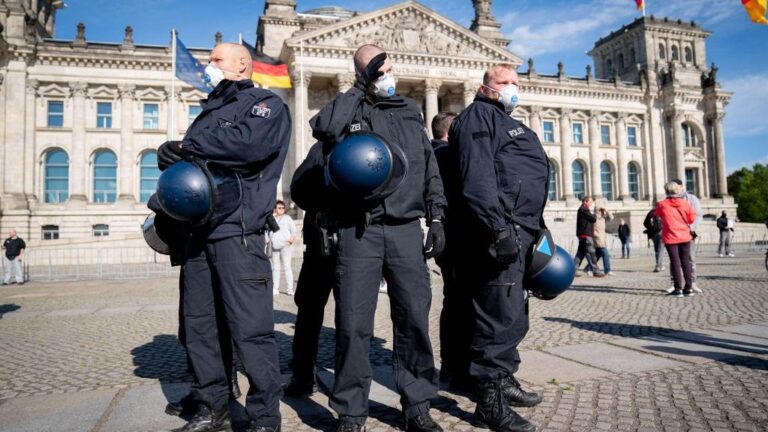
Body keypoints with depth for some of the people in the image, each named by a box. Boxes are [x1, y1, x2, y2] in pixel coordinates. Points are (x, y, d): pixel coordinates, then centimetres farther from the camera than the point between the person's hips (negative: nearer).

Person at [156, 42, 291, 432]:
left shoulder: (266, 104, 4)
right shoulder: (209, 112, 27)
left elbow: (250, 142, -18)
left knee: (250, 329, -7)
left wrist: (189, 146, -6)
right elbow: (177, 156, 21)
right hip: (197, 230, 8)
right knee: (199, 326, 11)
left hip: (237, 229, -8)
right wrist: (171, 153, -3)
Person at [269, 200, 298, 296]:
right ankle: (275, 288, 11)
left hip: (285, 246, -4)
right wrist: (270, 239, 11)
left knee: (287, 266, -9)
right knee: (275, 268, 6)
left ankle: (289, 289, -8)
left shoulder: (287, 218, 5)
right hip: (275, 247, 4)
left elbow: (293, 230, 3)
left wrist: (292, 239, -9)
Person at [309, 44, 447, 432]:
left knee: (414, 317, 4)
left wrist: (436, 217, 9)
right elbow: (323, 128, -17)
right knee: (353, 323, 0)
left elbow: (430, 168, 17)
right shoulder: (349, 109, 8)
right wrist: (362, 86, -8)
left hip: (406, 229, 3)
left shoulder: (409, 111, 18)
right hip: (359, 231, -2)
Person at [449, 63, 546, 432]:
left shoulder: (508, 123, 30)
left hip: (519, 230, 11)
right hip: (500, 229, -11)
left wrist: (536, 229, 26)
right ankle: (490, 401, -2)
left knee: (513, 315, 16)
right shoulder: (478, 116, -3)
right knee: (500, 315, -10)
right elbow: (476, 175, -19)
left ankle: (504, 381, 29)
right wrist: (497, 226, -27)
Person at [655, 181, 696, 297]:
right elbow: (691, 219, 2)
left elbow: (657, 214, 13)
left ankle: (678, 289, 0)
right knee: (685, 261, 10)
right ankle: (688, 288, 12)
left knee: (675, 262, 2)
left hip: (670, 237, -2)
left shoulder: (662, 204, -6)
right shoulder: (685, 203, -3)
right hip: (685, 236, 2)